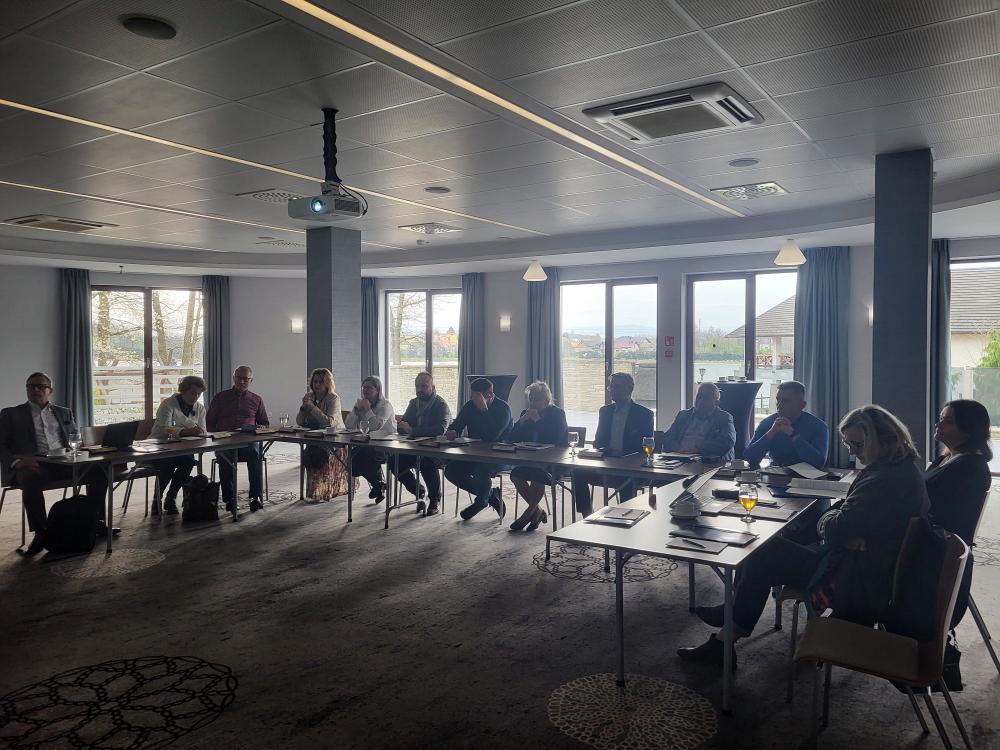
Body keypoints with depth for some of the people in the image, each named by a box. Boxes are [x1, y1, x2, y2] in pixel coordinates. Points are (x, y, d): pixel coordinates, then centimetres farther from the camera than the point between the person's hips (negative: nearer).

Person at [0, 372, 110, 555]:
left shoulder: (64, 413, 26)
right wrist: (16, 461, -16)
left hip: (64, 462, 4)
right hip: (33, 464, -3)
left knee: (98, 470, -23)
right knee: (31, 478, -39)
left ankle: (94, 521, -12)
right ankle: (40, 533, -31)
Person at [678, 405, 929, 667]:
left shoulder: (886, 480, -26)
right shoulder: (903, 469, 10)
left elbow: (835, 529, -24)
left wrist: (830, 519, -2)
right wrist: (847, 535, -13)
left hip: (858, 587, -10)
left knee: (764, 559, -6)